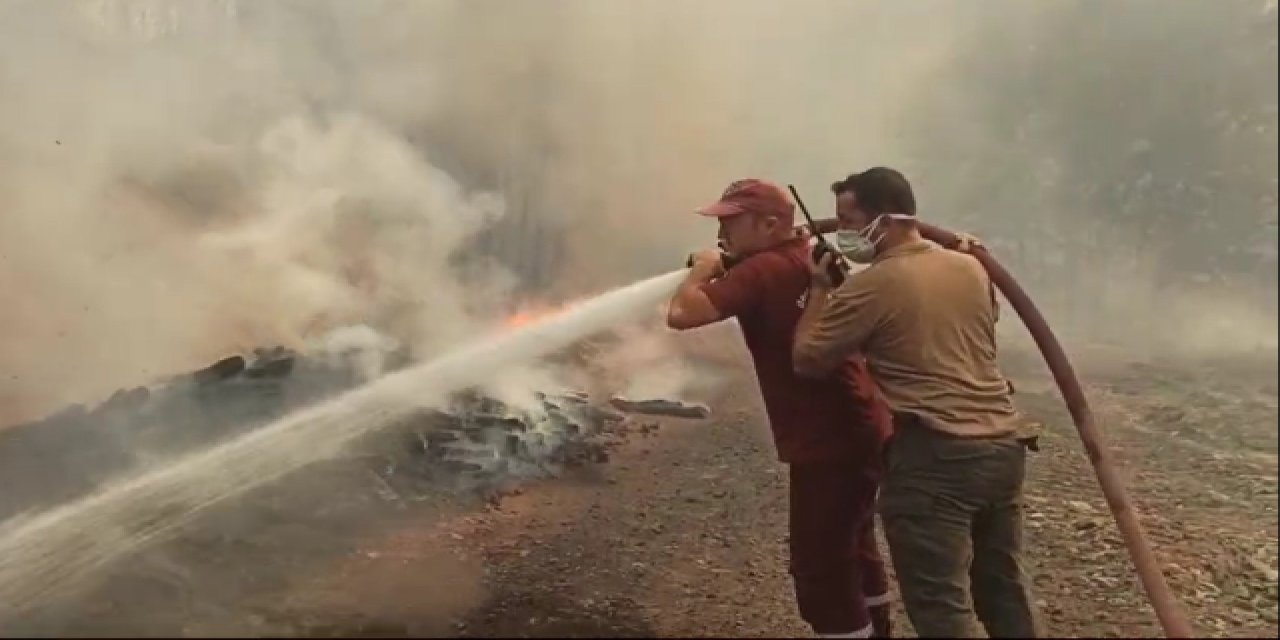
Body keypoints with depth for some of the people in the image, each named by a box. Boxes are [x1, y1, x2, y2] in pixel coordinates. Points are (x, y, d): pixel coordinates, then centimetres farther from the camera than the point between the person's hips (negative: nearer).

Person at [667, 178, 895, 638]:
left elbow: (681, 314, -26)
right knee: (853, 549, 27)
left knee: (821, 571, 1)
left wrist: (703, 269, -5)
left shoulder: (762, 270, -18)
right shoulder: (811, 262, 10)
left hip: (827, 445, -10)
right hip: (863, 430, 10)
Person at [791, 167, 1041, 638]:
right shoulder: (972, 268, 10)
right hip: (1003, 445, 8)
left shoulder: (869, 287, -11)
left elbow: (806, 361, -7)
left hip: (933, 457, -8)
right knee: (1003, 586, 21)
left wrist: (819, 289, 6)